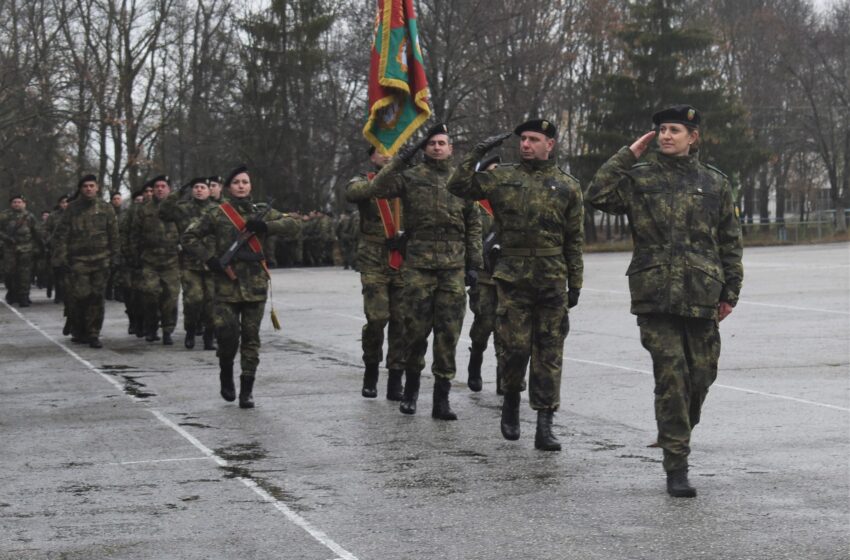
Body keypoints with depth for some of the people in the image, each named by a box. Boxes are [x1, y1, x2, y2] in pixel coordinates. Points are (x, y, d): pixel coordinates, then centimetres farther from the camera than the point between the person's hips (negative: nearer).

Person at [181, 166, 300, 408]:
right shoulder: (216, 214, 3)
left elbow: (291, 225, -1)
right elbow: (188, 237, 5)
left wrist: (266, 225, -16)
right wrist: (209, 258, -7)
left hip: (255, 284, 2)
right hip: (226, 283, -2)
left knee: (251, 337, 3)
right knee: (227, 333, -11)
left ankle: (247, 390, 11)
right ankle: (226, 374, 18)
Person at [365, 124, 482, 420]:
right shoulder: (411, 176, 4)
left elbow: (473, 226, 12)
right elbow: (375, 190, -11)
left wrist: (473, 264, 6)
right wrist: (402, 158, -13)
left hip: (454, 267, 2)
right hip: (418, 265, -1)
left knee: (448, 333, -1)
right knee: (416, 329, 1)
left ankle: (441, 398, 4)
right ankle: (411, 388, 21)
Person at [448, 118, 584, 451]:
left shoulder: (567, 186, 7)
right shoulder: (502, 178, 7)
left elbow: (575, 240, 9)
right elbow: (458, 187, 1)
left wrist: (575, 283, 6)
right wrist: (477, 155, -7)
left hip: (553, 280, 0)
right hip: (513, 277, 0)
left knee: (549, 352, 0)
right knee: (515, 346, -3)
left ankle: (544, 425, 4)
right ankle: (511, 399, 26)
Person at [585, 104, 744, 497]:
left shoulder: (714, 183, 11)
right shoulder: (639, 178, 6)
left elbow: (730, 242, 14)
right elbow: (598, 195, -11)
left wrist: (730, 291, 10)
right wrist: (627, 155, -6)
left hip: (702, 297, 2)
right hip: (655, 296, -2)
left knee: (702, 373, 7)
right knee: (671, 376, -7)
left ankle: (679, 432, 36)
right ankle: (676, 467, -2)